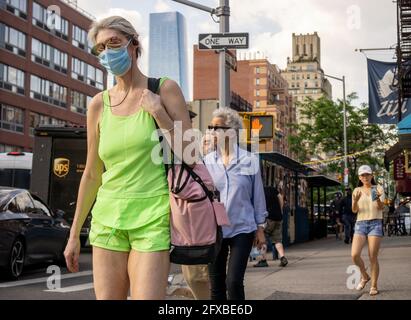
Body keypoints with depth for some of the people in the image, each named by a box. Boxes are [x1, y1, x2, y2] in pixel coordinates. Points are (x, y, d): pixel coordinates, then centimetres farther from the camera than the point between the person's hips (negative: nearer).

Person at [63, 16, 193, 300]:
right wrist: (74, 233, 13)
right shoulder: (99, 104, 7)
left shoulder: (165, 90, 0)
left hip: (153, 220, -3)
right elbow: (92, 175, 12)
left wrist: (160, 115, -12)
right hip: (108, 220, 4)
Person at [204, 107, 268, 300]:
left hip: (242, 229, -2)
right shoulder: (207, 161, 2)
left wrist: (260, 228, 5)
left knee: (234, 282, -11)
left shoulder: (250, 161, -1)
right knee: (216, 285, 7)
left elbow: (258, 196, 4)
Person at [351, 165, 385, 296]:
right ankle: (365, 276, 13)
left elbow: (381, 207, -8)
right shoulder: (357, 191, 10)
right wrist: (355, 200, -19)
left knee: (373, 257, -6)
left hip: (375, 224, -2)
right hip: (360, 224, 2)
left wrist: (378, 198, -30)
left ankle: (374, 286, 9)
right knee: (355, 255, -14)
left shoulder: (379, 188, 4)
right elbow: (354, 210, 2)